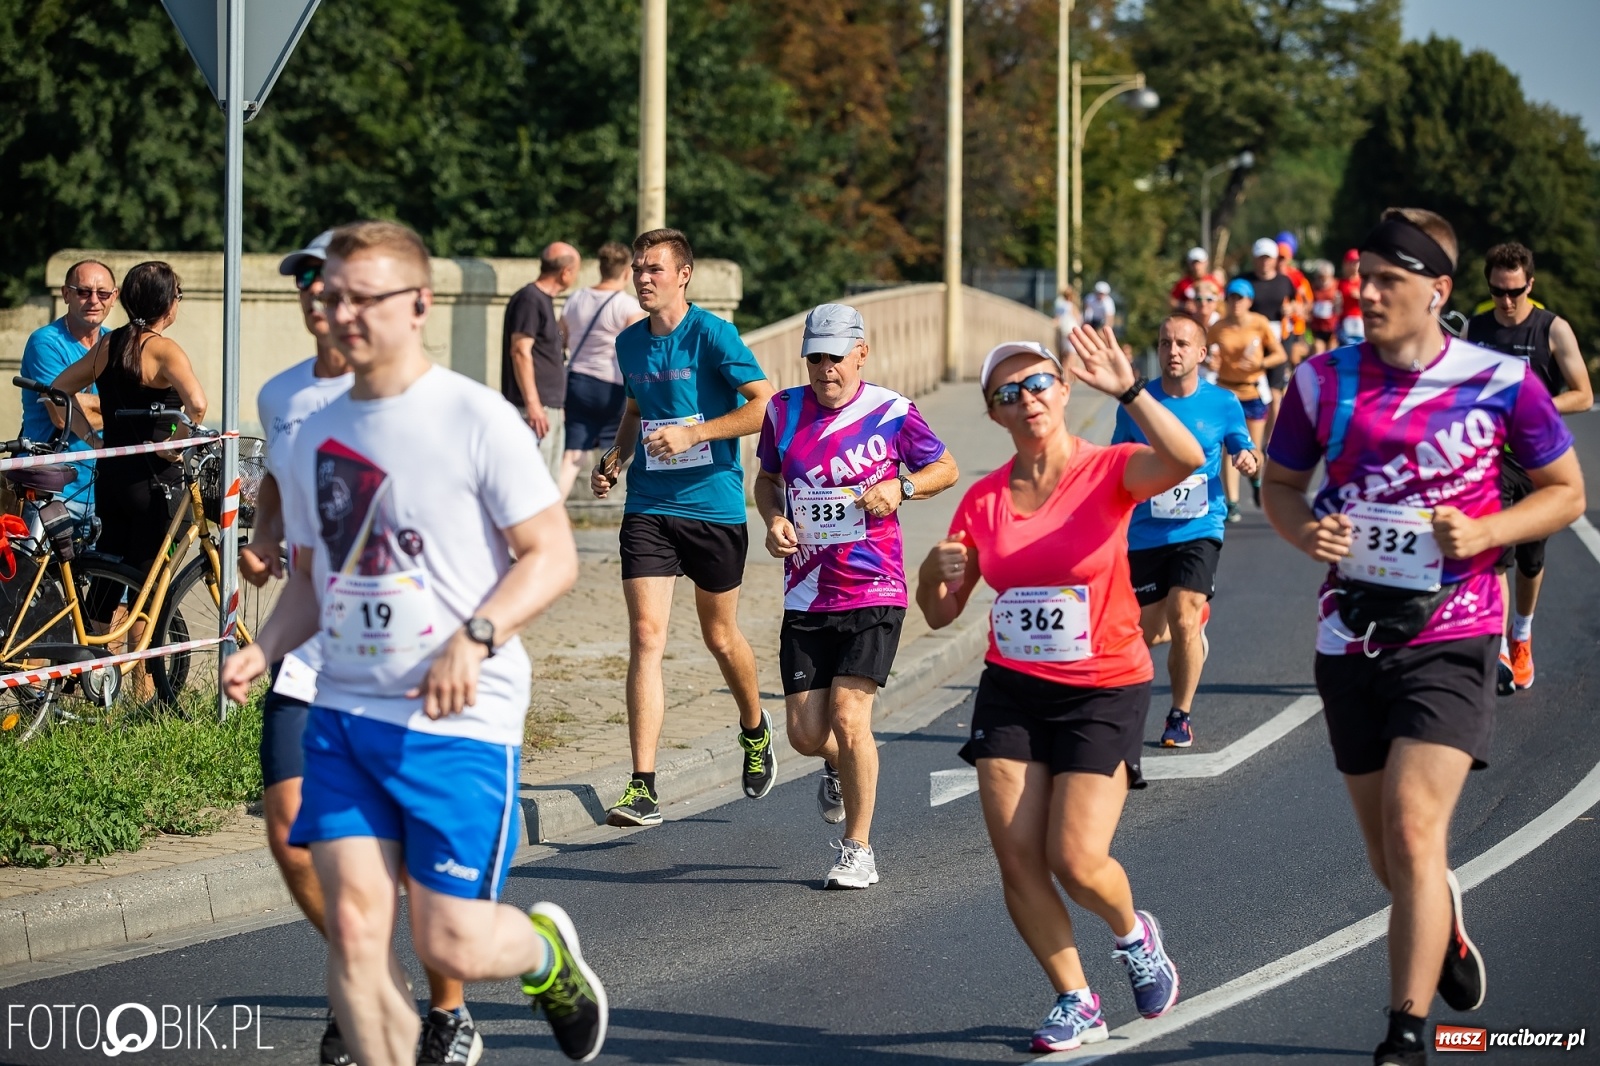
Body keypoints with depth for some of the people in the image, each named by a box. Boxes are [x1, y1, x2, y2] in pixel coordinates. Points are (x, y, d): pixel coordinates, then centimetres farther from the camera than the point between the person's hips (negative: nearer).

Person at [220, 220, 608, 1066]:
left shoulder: (477, 420, -8)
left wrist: (475, 636, -24)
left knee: (449, 943, -3)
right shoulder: (317, 434, 11)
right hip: (342, 711, 5)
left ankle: (546, 952, 31)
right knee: (353, 925, -5)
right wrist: (261, 653, 2)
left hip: (459, 720, -5)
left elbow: (553, 556, -9)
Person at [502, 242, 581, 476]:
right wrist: (532, 404, -22)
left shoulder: (544, 300, 17)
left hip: (550, 408, 10)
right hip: (535, 407, -10)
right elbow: (520, 352, -19)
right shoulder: (529, 299, -13)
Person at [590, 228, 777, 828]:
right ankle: (643, 789, -14)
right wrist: (615, 458, 9)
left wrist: (693, 433, -22)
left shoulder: (712, 334, -10)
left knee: (720, 637, 12)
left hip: (714, 507, -4)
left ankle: (755, 731, 43)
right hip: (648, 508, 4)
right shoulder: (629, 344, 9)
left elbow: (766, 405, -15)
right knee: (646, 636, -10)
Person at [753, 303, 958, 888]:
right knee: (806, 734, 1)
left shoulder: (892, 412, -5)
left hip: (874, 594, -4)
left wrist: (901, 488, -10)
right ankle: (841, 767, 40)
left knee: (848, 717, -14)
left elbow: (946, 468, 9)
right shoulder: (784, 410, 4)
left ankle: (858, 849, 2)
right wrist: (773, 519, -2)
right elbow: (767, 478, 19)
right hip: (805, 595, 4)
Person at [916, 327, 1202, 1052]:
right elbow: (940, 613, 10)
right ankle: (1075, 1004, 15)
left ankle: (1133, 935, 23)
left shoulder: (1109, 471, -8)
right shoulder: (984, 499, 4)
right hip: (1012, 689, 4)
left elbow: (1185, 459, -31)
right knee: (1016, 860, -3)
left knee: (1077, 862, -12)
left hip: (1104, 691, -4)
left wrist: (1128, 390, -38)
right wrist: (936, 572, -11)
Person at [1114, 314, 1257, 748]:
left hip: (1199, 529, -2)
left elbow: (1247, 451, 13)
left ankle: (1181, 716, 0)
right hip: (1145, 532, 2)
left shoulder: (1223, 404, 0)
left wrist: (1249, 460, -11)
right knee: (1148, 634, 4)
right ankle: (1197, 621, 42)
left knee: (1182, 619, -18)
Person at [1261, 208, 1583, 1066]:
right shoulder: (1324, 380, 1)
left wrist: (1483, 532, -13)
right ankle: (1448, 933, 47)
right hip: (1351, 637, 4)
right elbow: (1280, 482, 14)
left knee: (1413, 831, -18)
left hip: (1449, 639, -4)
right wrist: (1303, 530, -8)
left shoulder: (1499, 382, -7)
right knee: (1390, 856, 14)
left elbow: (1566, 491, 3)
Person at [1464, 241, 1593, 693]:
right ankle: (1499, 654, -18)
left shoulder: (1554, 330, -5)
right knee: (1494, 554, -16)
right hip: (1489, 457, 0)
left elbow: (1583, 395, -6)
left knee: (1531, 560, 13)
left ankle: (1521, 638, 38)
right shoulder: (1475, 327, 2)